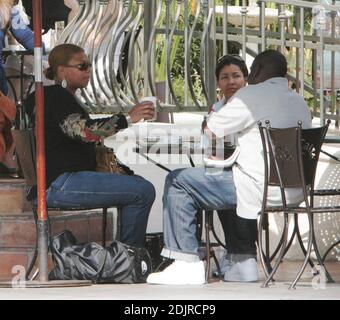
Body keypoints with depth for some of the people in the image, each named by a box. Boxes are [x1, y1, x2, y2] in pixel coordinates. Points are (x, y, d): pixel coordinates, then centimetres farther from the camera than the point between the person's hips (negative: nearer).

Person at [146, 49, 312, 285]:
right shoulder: (299, 102, 16)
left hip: (264, 189, -8)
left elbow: (209, 131, -4)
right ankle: (243, 264, 32)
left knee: (177, 181, -1)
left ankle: (188, 264, -3)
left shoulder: (252, 95, -8)